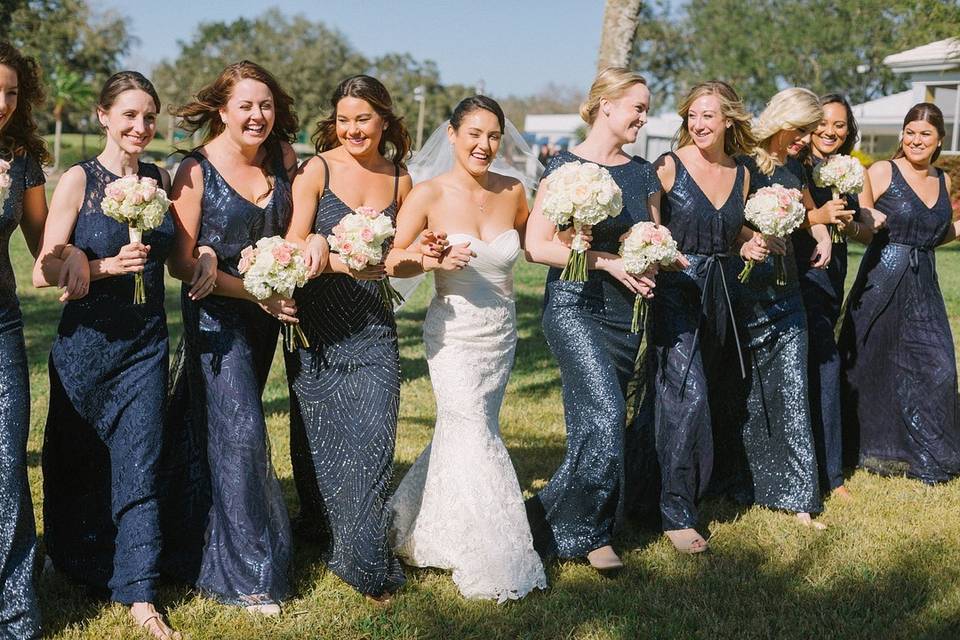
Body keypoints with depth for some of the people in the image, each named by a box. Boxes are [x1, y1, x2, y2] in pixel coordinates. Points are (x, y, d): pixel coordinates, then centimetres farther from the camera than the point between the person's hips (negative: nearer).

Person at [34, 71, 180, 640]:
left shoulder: (161, 179, 6)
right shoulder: (79, 179, -7)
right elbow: (44, 272, -11)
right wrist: (109, 265, -22)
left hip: (148, 341, 3)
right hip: (88, 340, -3)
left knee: (140, 465, 2)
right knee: (79, 463, 12)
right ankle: (78, 564, 35)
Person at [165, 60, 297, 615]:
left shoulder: (284, 158, -3)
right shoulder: (197, 172, -15)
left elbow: (293, 227, 12)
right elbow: (181, 264, -14)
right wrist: (254, 293, -19)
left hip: (267, 312, 6)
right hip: (216, 314, -5)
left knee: (235, 420, 17)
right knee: (239, 429, -9)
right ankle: (249, 572, 2)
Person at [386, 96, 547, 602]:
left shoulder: (513, 192, 0)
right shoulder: (429, 195, -12)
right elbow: (391, 259, -7)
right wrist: (433, 261, -25)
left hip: (502, 333, 5)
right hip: (454, 332, -5)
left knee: (463, 432, 16)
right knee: (476, 437, -5)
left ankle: (419, 528, 38)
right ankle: (496, 563, 9)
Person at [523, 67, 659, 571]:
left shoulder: (642, 172, 12)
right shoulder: (566, 166, -5)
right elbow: (536, 245, -10)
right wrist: (606, 260, -15)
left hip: (625, 312, 6)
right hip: (574, 307, -6)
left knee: (600, 424, 8)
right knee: (605, 415, -19)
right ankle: (586, 531, -4)